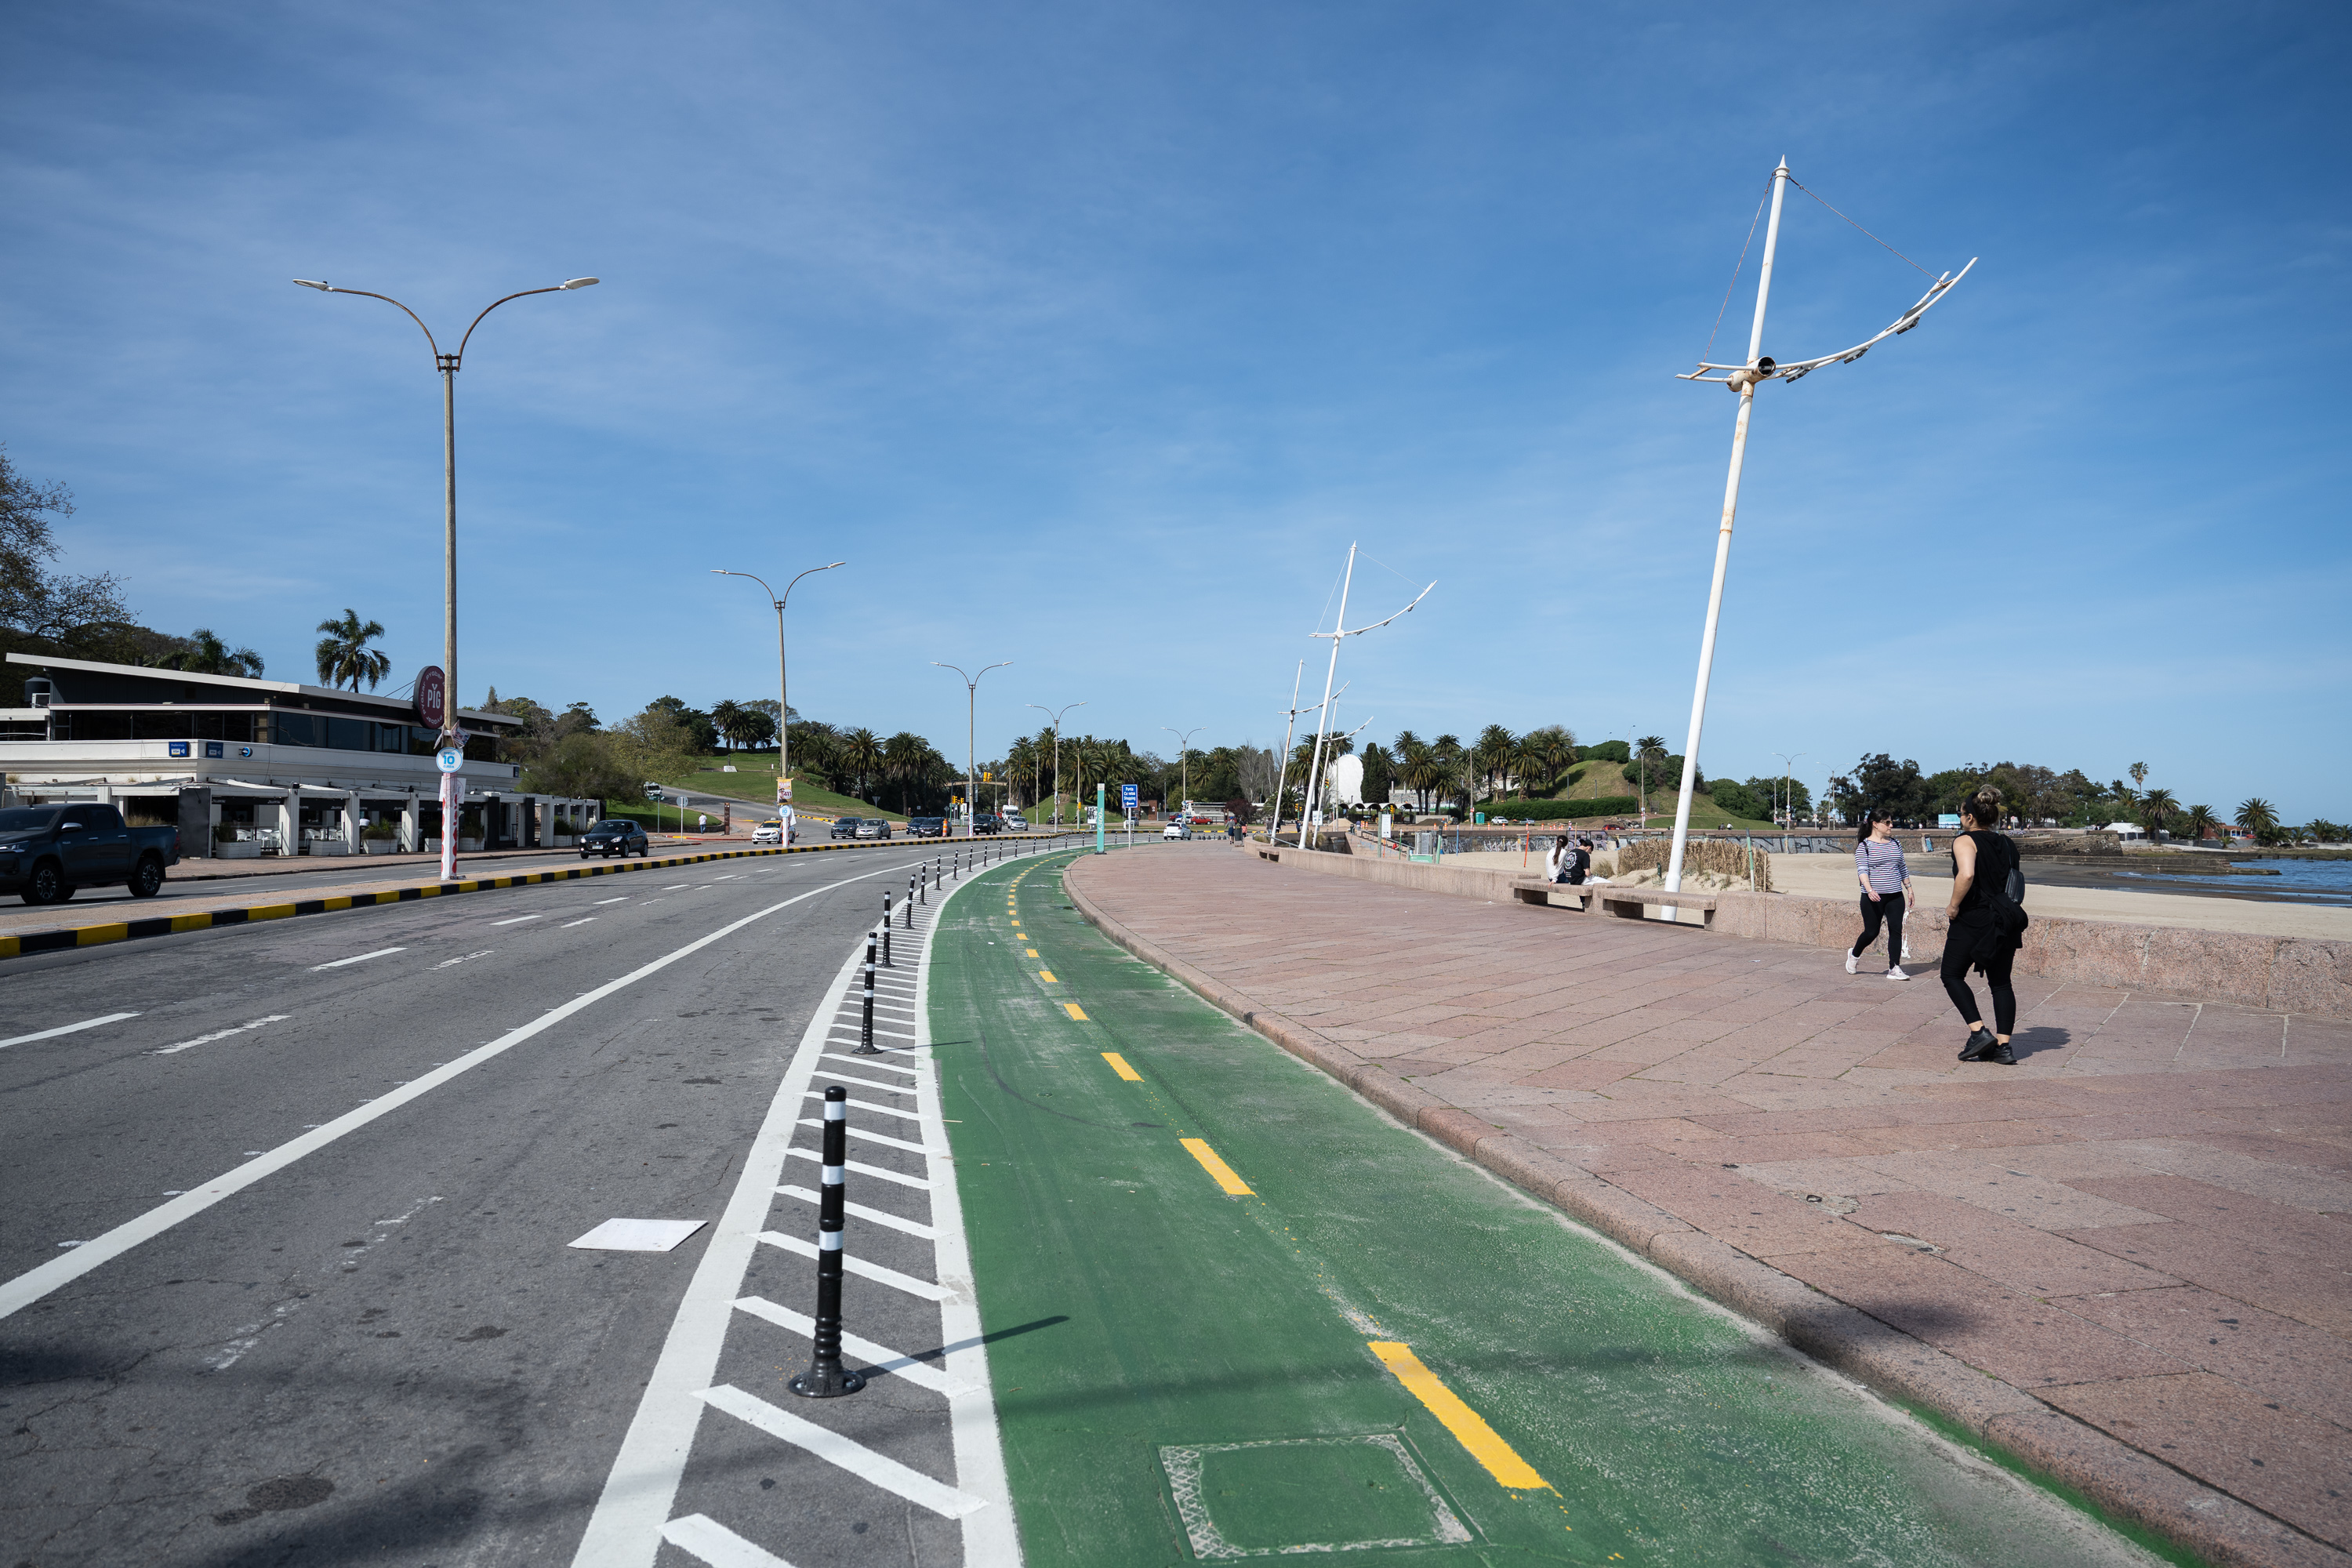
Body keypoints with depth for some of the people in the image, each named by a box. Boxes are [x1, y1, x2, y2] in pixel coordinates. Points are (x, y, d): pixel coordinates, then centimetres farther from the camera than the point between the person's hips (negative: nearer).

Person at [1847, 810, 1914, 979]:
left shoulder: (1895, 845, 11)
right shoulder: (1864, 847, -7)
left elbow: (1903, 869, 20)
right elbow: (1862, 870, -17)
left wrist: (1909, 889, 16)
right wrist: (1870, 890, -31)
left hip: (1896, 896, 5)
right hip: (1874, 898, -5)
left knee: (1896, 931, -3)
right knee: (1872, 932, 0)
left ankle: (1894, 968, 0)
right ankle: (1854, 954, 28)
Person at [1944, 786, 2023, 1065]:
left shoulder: (1965, 841, -9)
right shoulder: (2007, 845, 12)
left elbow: (1966, 874, -27)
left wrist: (1954, 906, -16)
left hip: (1973, 919, -7)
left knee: (1952, 975, 7)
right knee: (2001, 983, 12)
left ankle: (1979, 1032, -5)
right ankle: (2003, 1045, 7)